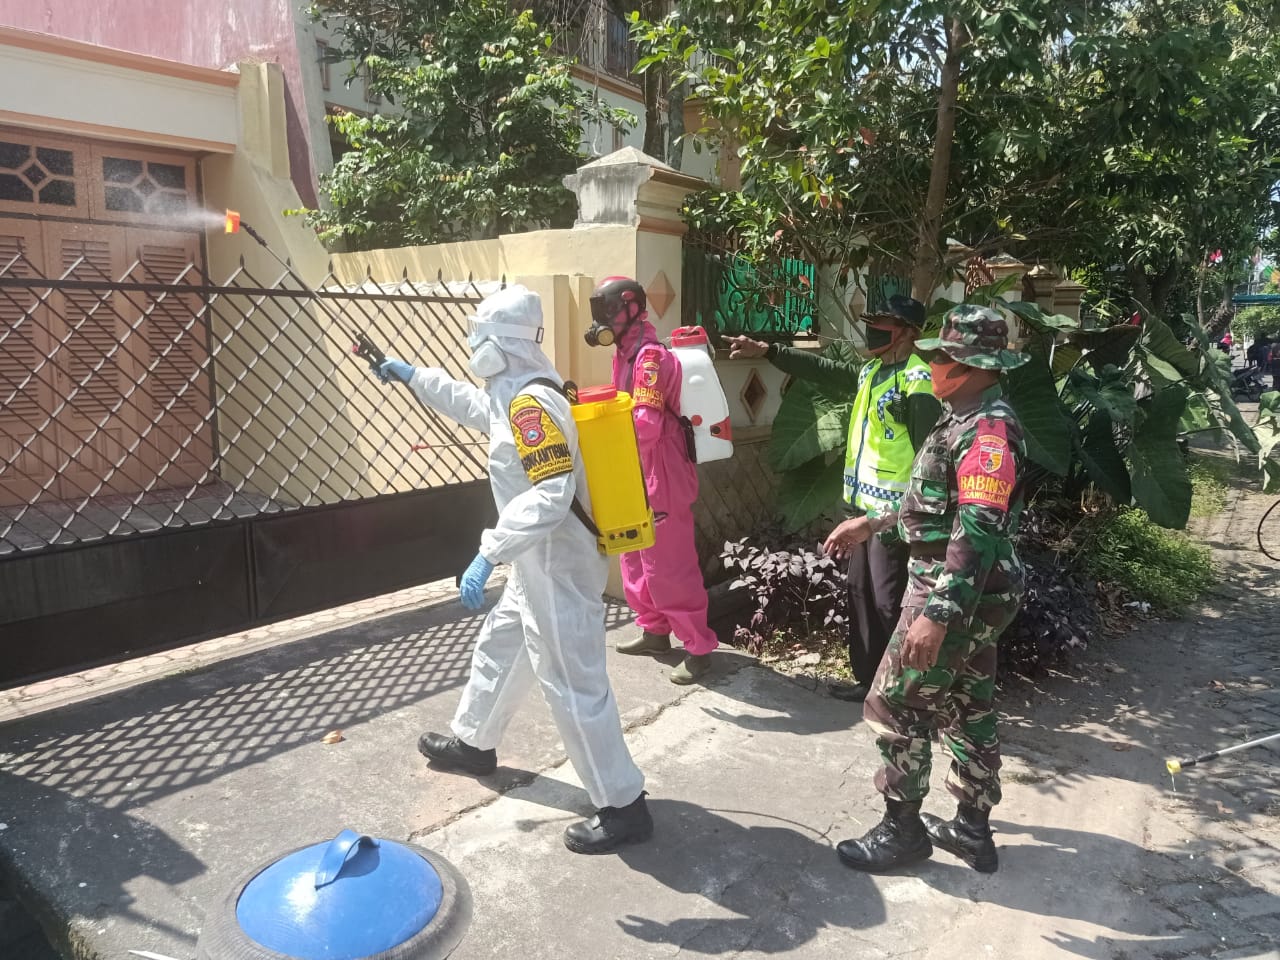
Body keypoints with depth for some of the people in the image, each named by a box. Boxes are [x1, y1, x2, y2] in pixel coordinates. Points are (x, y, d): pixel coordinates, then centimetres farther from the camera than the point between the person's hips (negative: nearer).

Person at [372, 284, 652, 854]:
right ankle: (473, 744, 48)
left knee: (572, 685, -3)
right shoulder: (514, 397, 9)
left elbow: (550, 496, -31)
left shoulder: (531, 403, -23)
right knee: (498, 648, 26)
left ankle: (623, 807, 10)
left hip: (557, 569, -11)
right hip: (538, 566, 11)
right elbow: (469, 405, 31)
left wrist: (488, 554, -31)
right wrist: (411, 375, 37)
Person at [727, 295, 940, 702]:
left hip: (894, 510, -9)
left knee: (889, 601, -2)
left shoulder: (917, 381, -14)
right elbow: (821, 370, 21)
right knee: (861, 592, 15)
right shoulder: (870, 372, 13)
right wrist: (766, 350, 17)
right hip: (862, 504, 9)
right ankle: (867, 678, 28)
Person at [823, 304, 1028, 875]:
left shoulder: (989, 430, -22)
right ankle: (972, 830, 31)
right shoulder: (968, 419, 11)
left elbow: (977, 532, -29)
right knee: (967, 708, 17)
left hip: (957, 595, -10)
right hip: (968, 594, 10)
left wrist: (935, 614, -31)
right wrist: (871, 524, 20)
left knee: (892, 706, 0)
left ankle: (903, 829, 16)